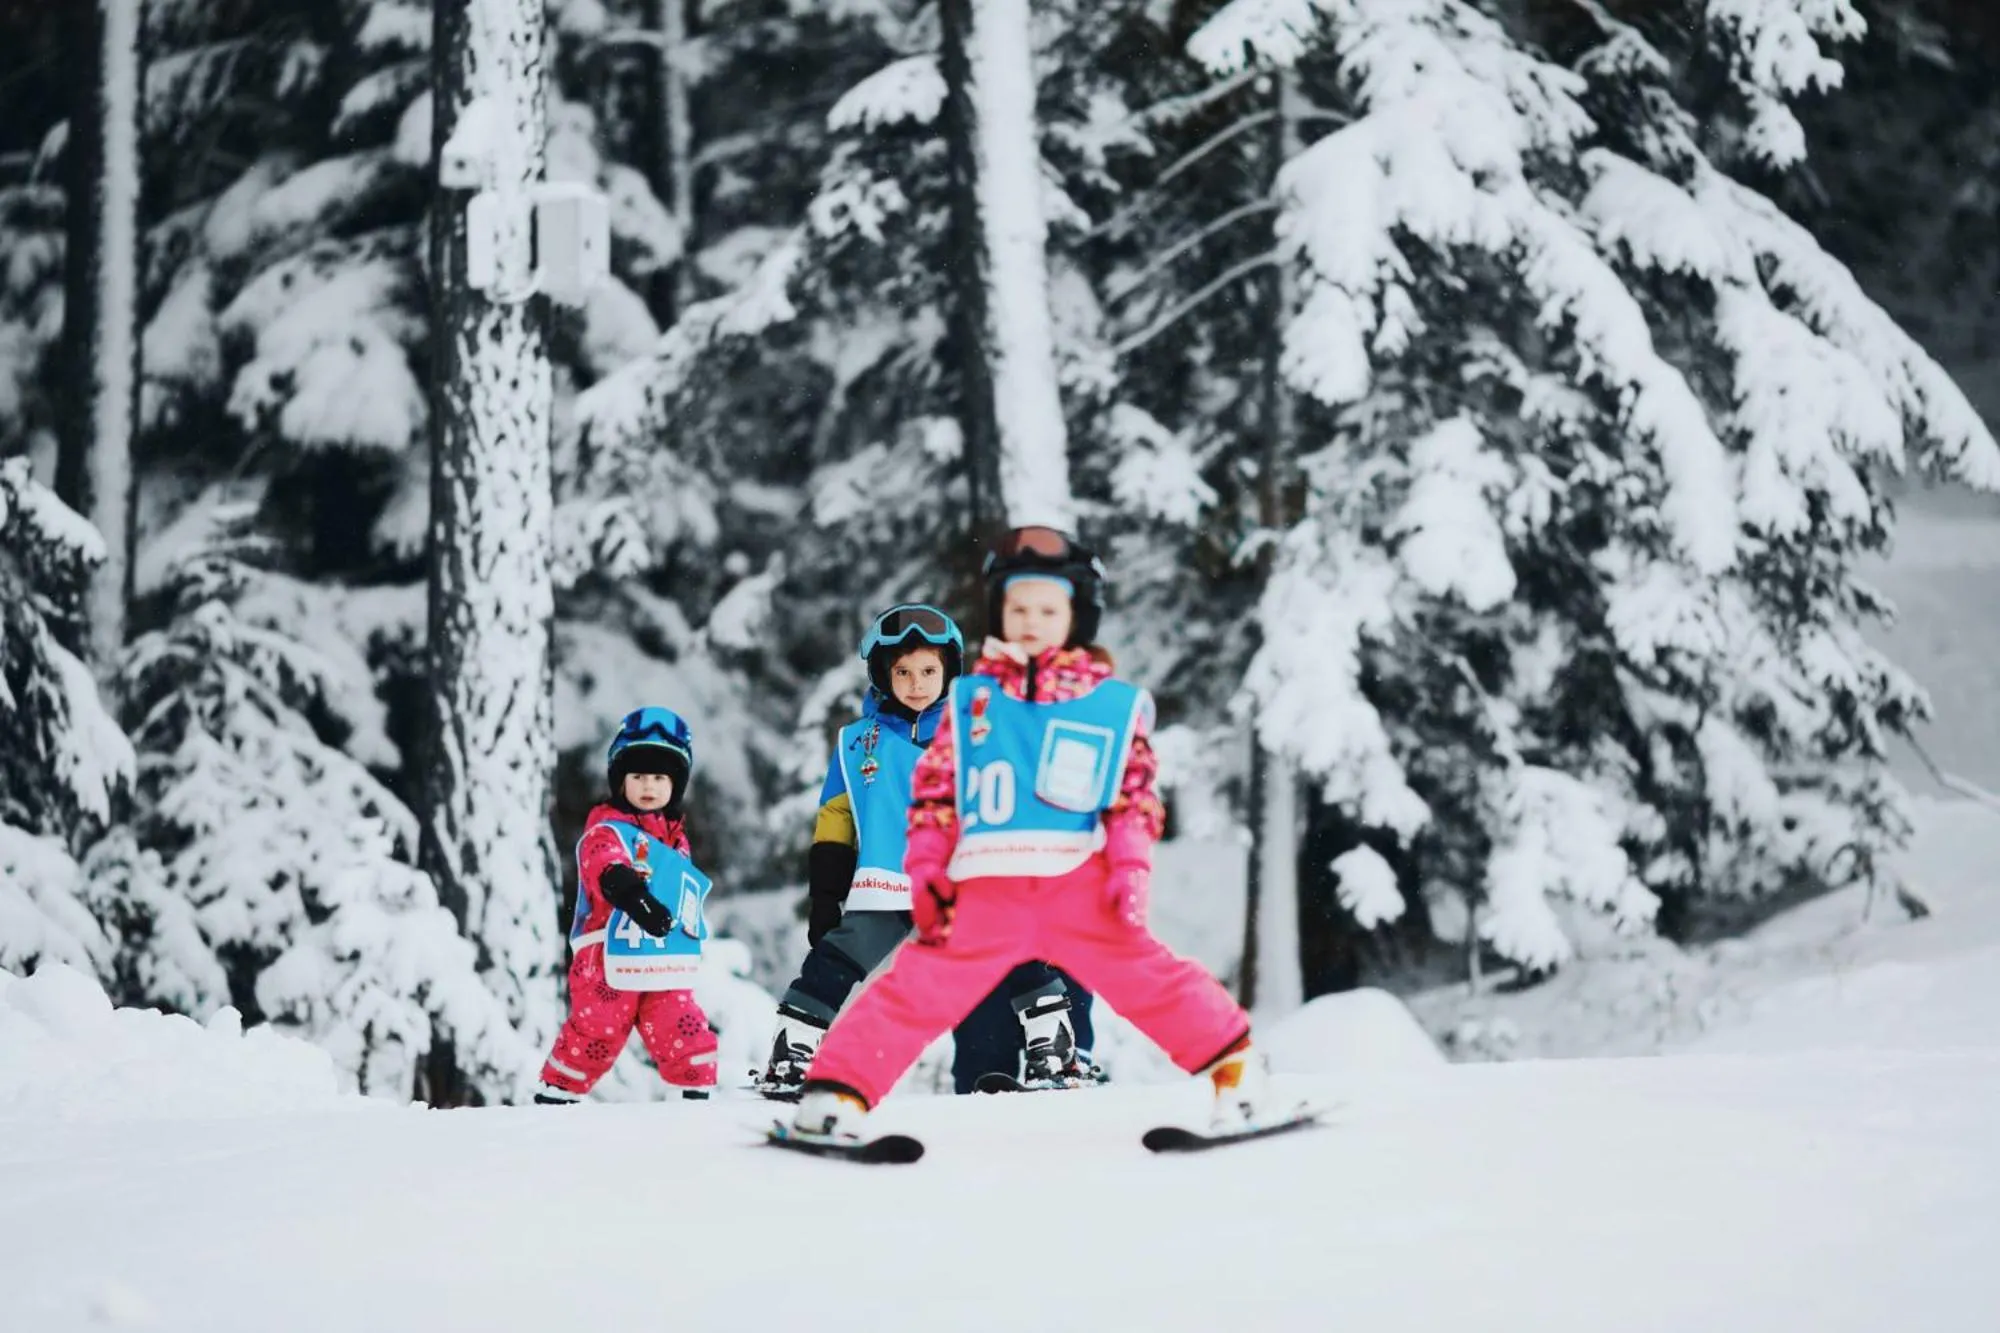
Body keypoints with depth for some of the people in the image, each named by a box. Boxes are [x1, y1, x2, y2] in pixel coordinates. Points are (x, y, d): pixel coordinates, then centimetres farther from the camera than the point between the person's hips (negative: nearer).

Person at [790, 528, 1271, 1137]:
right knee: (920, 986, -7)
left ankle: (1235, 1062, 11)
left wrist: (1131, 868, -7)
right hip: (986, 890, 1)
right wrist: (925, 869, 3)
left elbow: (1135, 796, 7)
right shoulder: (970, 699, 13)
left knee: (1144, 978, -5)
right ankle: (838, 1089, -5)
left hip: (1080, 887, -1)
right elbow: (933, 791, 12)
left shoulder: (1113, 705, 9)